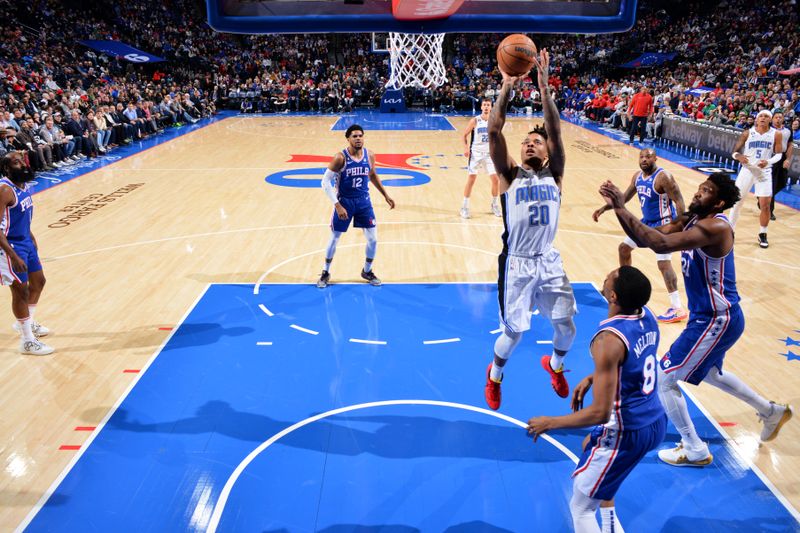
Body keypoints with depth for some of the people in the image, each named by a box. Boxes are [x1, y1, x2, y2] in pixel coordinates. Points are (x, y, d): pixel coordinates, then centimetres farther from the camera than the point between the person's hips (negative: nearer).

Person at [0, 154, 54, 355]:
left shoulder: (24, 184, 3)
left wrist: (30, 237, 23)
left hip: (26, 242, 9)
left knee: (38, 281, 20)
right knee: (21, 290, -1)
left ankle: (27, 322, 42)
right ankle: (27, 341, 11)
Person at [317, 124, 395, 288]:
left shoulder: (369, 156, -4)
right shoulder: (340, 158, -18)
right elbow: (325, 182, -17)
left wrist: (385, 195, 15)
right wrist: (337, 206, -22)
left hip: (364, 201, 4)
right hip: (344, 201, -3)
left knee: (373, 239, 2)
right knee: (334, 239, 7)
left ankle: (367, 271, 25)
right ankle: (325, 273, 26)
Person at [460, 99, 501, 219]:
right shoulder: (475, 121, -9)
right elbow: (465, 135, -3)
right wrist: (466, 147, -16)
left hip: (489, 153, 3)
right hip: (476, 153, -3)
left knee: (495, 179, 0)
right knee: (471, 179, -5)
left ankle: (494, 205, 18)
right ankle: (465, 207, 4)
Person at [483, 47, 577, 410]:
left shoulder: (554, 175, 4)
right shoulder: (510, 175, 0)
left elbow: (555, 131, -10)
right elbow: (494, 132, -12)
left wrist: (543, 85, -18)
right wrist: (507, 88, -19)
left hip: (549, 261, 3)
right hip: (517, 263, -2)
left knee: (567, 327, 6)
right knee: (514, 332, 1)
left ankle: (555, 365, 40)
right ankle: (495, 375, 32)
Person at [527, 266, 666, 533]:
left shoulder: (608, 339, -29)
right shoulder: (647, 316, -4)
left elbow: (600, 413, -28)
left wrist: (549, 423, -16)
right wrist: (593, 378, 9)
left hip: (628, 433, -9)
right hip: (656, 422, 9)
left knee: (580, 508, 9)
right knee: (590, 444, 35)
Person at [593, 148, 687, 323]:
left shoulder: (663, 177, -21)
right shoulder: (637, 176, 5)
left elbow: (679, 201, -24)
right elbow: (625, 197, 18)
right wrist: (604, 208, 13)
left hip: (663, 224, -9)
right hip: (646, 221, 9)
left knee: (664, 264, -16)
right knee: (624, 247, 18)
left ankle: (677, 309, -15)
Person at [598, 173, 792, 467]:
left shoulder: (716, 227, -26)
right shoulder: (689, 220, 2)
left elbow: (661, 244, -41)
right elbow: (646, 238, -5)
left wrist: (621, 209, -39)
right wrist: (618, 209, -21)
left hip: (716, 321, -10)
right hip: (714, 317, 10)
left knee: (663, 378, -2)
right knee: (710, 372, 31)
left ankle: (695, 450, 16)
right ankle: (772, 412, 50)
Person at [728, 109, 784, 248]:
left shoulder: (776, 134, -2)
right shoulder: (747, 133, -3)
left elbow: (778, 154, 3)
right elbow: (734, 151, -1)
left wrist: (768, 161, -18)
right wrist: (738, 157, -24)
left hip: (764, 171, 0)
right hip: (747, 169, 0)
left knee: (765, 205, -1)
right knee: (736, 201, 3)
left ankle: (762, 234, 16)